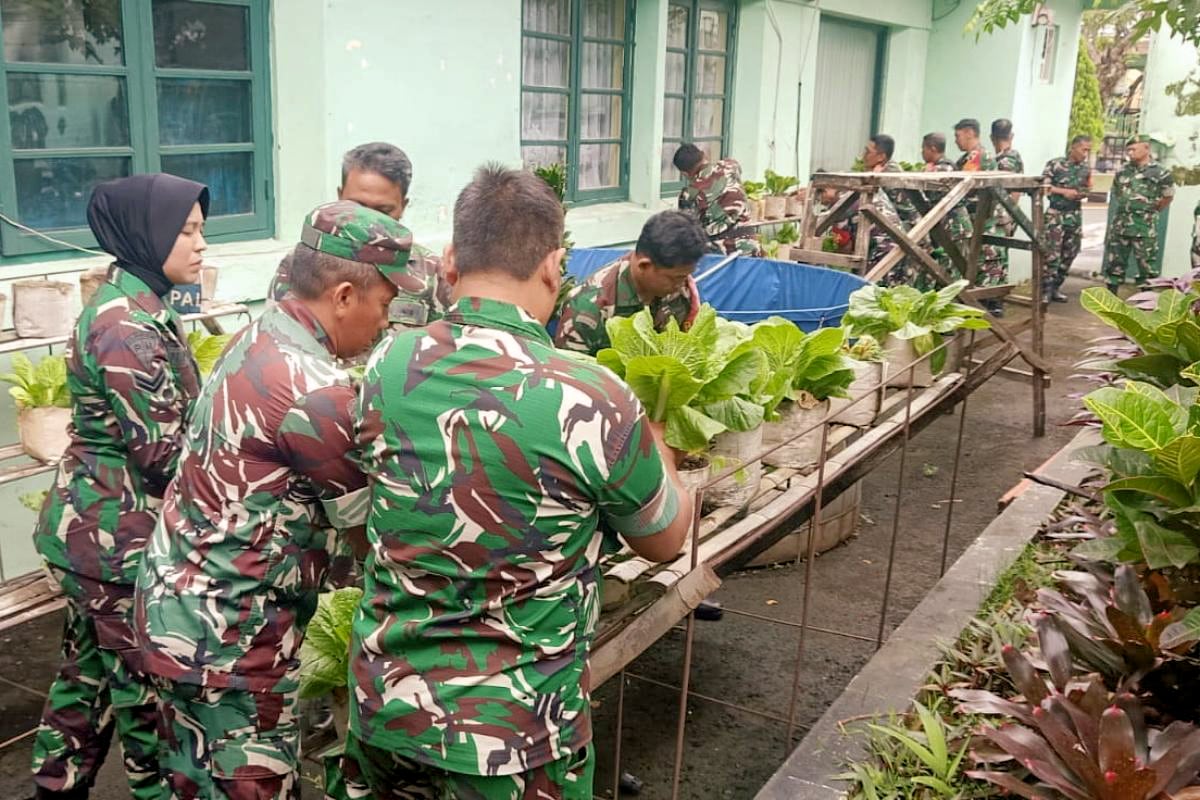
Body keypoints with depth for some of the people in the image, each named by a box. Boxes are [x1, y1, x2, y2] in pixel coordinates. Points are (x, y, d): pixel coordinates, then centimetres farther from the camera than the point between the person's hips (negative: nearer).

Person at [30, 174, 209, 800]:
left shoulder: (135, 304, 8)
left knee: (91, 670, 21)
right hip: (119, 532, -10)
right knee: (147, 682, 6)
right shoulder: (128, 326, -23)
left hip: (97, 521, 10)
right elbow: (162, 452, -23)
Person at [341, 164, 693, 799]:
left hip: (384, 702, 4)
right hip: (513, 731, -4)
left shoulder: (385, 368, -9)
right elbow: (665, 539, -5)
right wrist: (651, 431, 13)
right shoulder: (592, 402, -23)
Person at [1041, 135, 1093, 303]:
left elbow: (1088, 189, 18)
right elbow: (1043, 187, -11)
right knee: (1052, 255, -10)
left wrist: (1082, 193, -5)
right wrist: (1065, 191, -15)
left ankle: (1055, 288, 18)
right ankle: (1045, 291, -5)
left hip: (1075, 216, 6)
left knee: (1069, 254, 8)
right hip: (1056, 215, -6)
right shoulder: (1054, 164, -9)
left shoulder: (1086, 169, 7)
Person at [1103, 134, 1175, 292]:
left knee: (1146, 264, -1)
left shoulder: (1160, 172, -7)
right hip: (1120, 223, 5)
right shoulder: (1124, 169, 8)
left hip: (1144, 226, -5)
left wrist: (1150, 212, 9)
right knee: (1114, 260, 10)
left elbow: (1168, 196, 4)